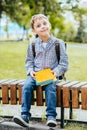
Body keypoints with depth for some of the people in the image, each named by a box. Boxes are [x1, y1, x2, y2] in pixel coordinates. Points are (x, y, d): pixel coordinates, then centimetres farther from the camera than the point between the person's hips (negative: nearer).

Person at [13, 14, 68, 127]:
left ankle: (51, 117, -26)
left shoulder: (58, 43, 1)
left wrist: (57, 71, -13)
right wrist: (30, 71, -2)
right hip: (36, 74, 2)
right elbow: (29, 60, 17)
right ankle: (25, 116, -24)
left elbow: (64, 62, 3)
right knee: (26, 86, -24)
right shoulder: (33, 44, 8)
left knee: (50, 88, -31)